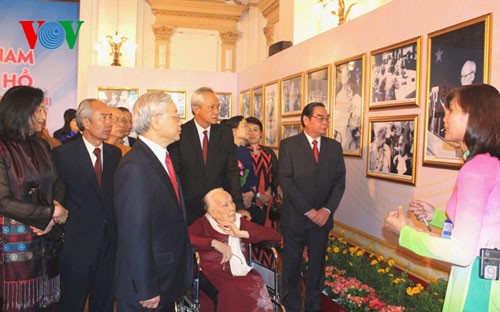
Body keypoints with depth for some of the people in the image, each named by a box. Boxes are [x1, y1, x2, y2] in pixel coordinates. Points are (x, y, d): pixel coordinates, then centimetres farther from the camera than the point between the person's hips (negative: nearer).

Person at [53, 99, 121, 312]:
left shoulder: (114, 153, 6)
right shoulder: (64, 153, -9)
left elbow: (116, 192, 10)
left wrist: (114, 226, 5)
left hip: (109, 243, 4)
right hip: (78, 243, -4)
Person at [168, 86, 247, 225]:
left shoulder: (225, 133, 1)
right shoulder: (180, 134, -8)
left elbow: (232, 171, 0)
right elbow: (174, 172, -6)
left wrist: (239, 206, -8)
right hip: (188, 208, -2)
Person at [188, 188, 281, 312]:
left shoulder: (240, 221, 18)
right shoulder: (203, 224, 9)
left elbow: (276, 235, 10)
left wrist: (241, 233, 0)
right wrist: (214, 243, -16)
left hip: (243, 274, 3)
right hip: (217, 276, -3)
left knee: (258, 287, -30)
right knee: (233, 292, -34)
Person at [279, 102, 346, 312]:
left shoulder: (334, 147, 6)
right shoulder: (288, 145, -5)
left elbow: (339, 181, 4)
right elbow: (286, 181, -12)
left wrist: (327, 210, -9)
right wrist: (308, 211, -14)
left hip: (322, 217, 3)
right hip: (295, 217, -3)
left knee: (317, 265, 13)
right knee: (291, 266, 8)